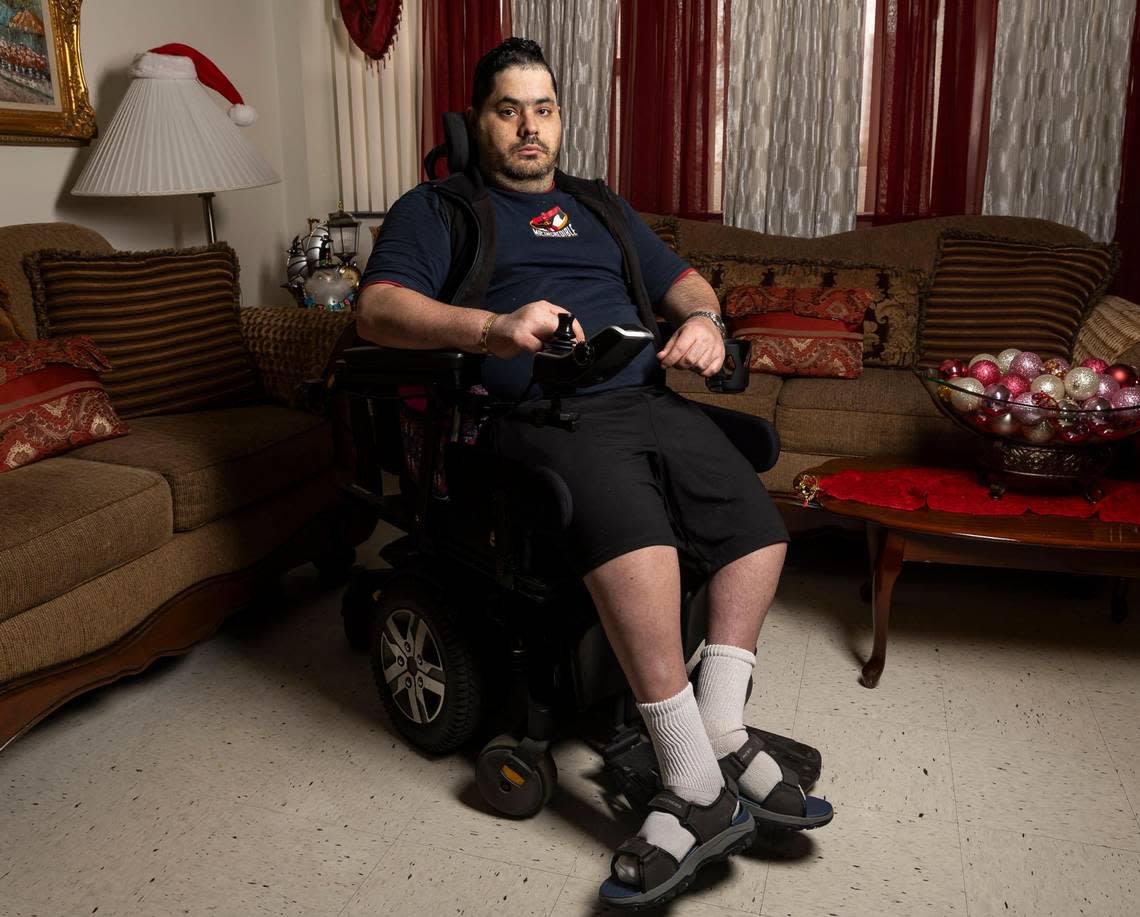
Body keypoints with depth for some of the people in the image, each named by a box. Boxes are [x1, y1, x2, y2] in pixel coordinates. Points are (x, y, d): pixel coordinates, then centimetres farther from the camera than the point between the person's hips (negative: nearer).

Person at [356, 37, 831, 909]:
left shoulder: (599, 205, 31)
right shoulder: (437, 208, 14)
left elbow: (683, 281, 30)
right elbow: (378, 309, -3)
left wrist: (704, 322, 3)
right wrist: (490, 329, -22)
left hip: (649, 399, 6)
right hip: (541, 414, -6)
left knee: (759, 522, -16)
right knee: (632, 531, -34)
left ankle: (722, 736, -10)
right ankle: (704, 789, -27)